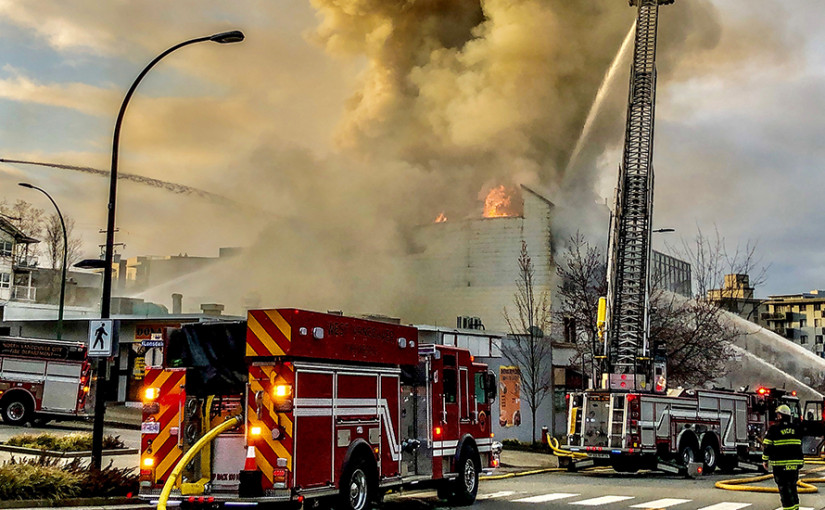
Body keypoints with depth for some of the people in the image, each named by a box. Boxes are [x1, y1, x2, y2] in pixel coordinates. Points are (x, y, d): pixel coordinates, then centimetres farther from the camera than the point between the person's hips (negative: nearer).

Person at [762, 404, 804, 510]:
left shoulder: (774, 429, -8)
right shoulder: (796, 428, 7)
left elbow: (766, 446, -6)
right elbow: (800, 445, 16)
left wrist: (765, 460, 4)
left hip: (780, 464, -5)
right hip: (795, 463, 5)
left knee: (784, 488, -1)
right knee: (792, 486, 18)